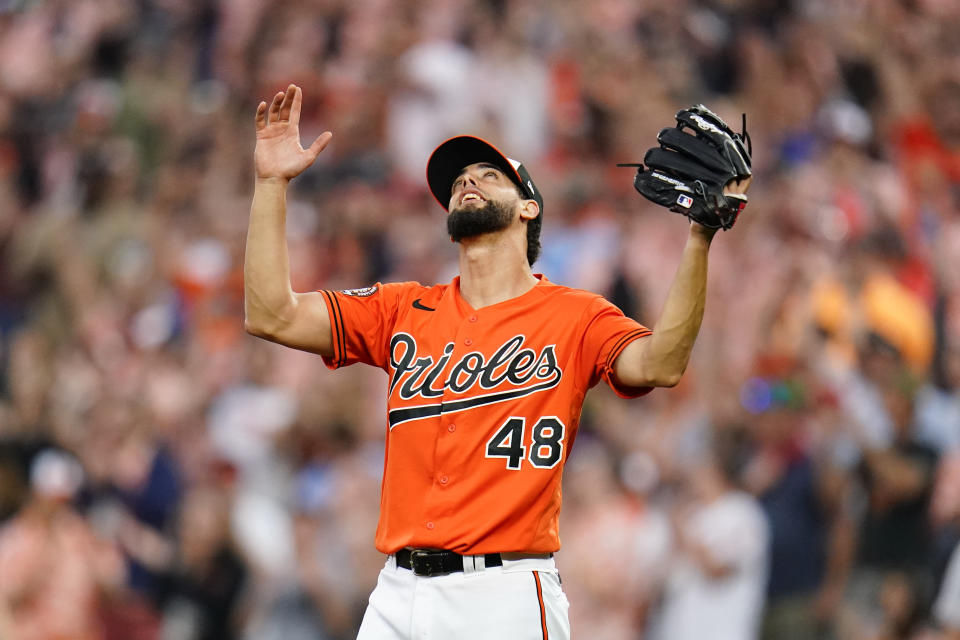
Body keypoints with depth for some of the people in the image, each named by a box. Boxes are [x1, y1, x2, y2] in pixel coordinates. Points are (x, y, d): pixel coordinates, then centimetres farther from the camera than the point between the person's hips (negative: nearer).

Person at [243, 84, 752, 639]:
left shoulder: (574, 316, 5)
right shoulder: (406, 311, 16)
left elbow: (660, 364, -14)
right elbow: (273, 316, 10)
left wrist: (700, 236, -23)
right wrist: (272, 184, 6)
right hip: (398, 592, 4)